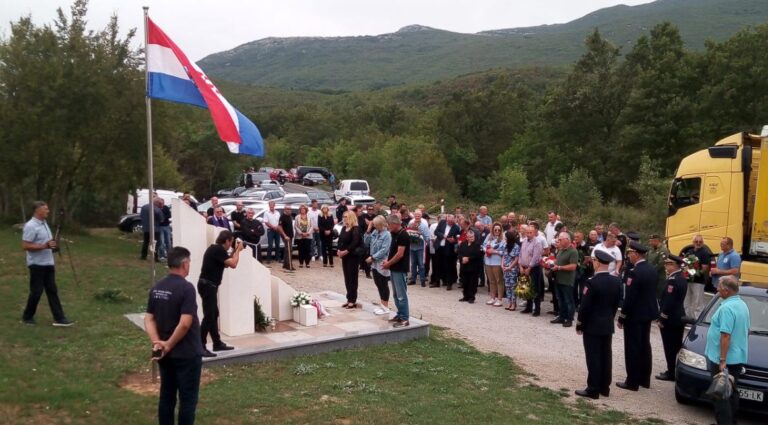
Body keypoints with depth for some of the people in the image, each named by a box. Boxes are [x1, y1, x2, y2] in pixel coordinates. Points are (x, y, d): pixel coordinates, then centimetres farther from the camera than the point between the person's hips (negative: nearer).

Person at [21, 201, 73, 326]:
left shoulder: (44, 223, 13)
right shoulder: (31, 226, -17)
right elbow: (25, 246, -21)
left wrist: (52, 244, 7)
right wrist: (44, 246, -25)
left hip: (48, 263, 9)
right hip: (37, 264, -9)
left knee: (52, 291, 5)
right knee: (36, 292, 1)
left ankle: (59, 318, 4)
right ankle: (27, 317, 19)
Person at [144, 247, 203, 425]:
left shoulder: (156, 287, 5)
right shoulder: (186, 288, -19)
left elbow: (148, 319, 5)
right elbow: (185, 323, -25)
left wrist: (156, 342, -5)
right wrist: (169, 345, -13)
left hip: (165, 354, 7)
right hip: (186, 353, -7)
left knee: (166, 396, 14)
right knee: (187, 399, 2)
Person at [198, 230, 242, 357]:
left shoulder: (215, 248, 15)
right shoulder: (218, 250, -16)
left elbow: (226, 263, 24)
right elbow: (233, 264, -18)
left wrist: (235, 251, 16)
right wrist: (238, 250, -5)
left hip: (208, 285, 11)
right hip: (208, 286, -11)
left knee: (214, 314, 16)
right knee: (209, 316, -11)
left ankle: (217, 343, 24)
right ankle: (200, 347, -11)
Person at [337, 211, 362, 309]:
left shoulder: (356, 229, -11)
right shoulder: (344, 228, 14)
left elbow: (355, 242, -21)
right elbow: (340, 240, 11)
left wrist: (346, 251, -22)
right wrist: (339, 250, -5)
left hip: (353, 255, -8)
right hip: (345, 256, 8)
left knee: (352, 277, -5)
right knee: (347, 277, 10)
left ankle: (353, 300, 0)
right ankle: (349, 299, 18)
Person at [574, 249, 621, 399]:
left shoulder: (592, 282, -20)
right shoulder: (616, 281, 1)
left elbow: (584, 306, -17)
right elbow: (616, 304, 8)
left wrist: (579, 324, -5)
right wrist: (609, 318, 18)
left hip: (592, 326, -7)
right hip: (608, 325, 7)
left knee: (593, 357, -1)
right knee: (605, 356, 13)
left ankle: (593, 389, 4)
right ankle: (604, 387, 21)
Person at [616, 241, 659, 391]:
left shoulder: (635, 272, -22)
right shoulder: (652, 270, 5)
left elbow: (629, 298, -22)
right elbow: (652, 292, 13)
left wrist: (621, 317, -14)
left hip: (635, 315, -9)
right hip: (648, 313, 9)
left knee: (632, 348, -1)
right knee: (644, 346, 16)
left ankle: (632, 382, 5)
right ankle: (644, 379, 25)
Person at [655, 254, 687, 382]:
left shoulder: (672, 280, -21)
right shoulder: (682, 278, 10)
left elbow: (669, 301, -24)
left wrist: (661, 318, -17)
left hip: (670, 319, -9)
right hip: (679, 317, 9)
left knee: (670, 347, 0)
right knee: (677, 346, 15)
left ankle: (671, 373, 6)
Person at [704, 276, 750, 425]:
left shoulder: (726, 308, -21)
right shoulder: (743, 305, 10)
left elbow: (725, 335, -25)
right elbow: (747, 330, 20)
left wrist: (722, 360, -23)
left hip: (725, 359, -9)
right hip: (738, 358, 9)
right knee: (732, 392, 16)